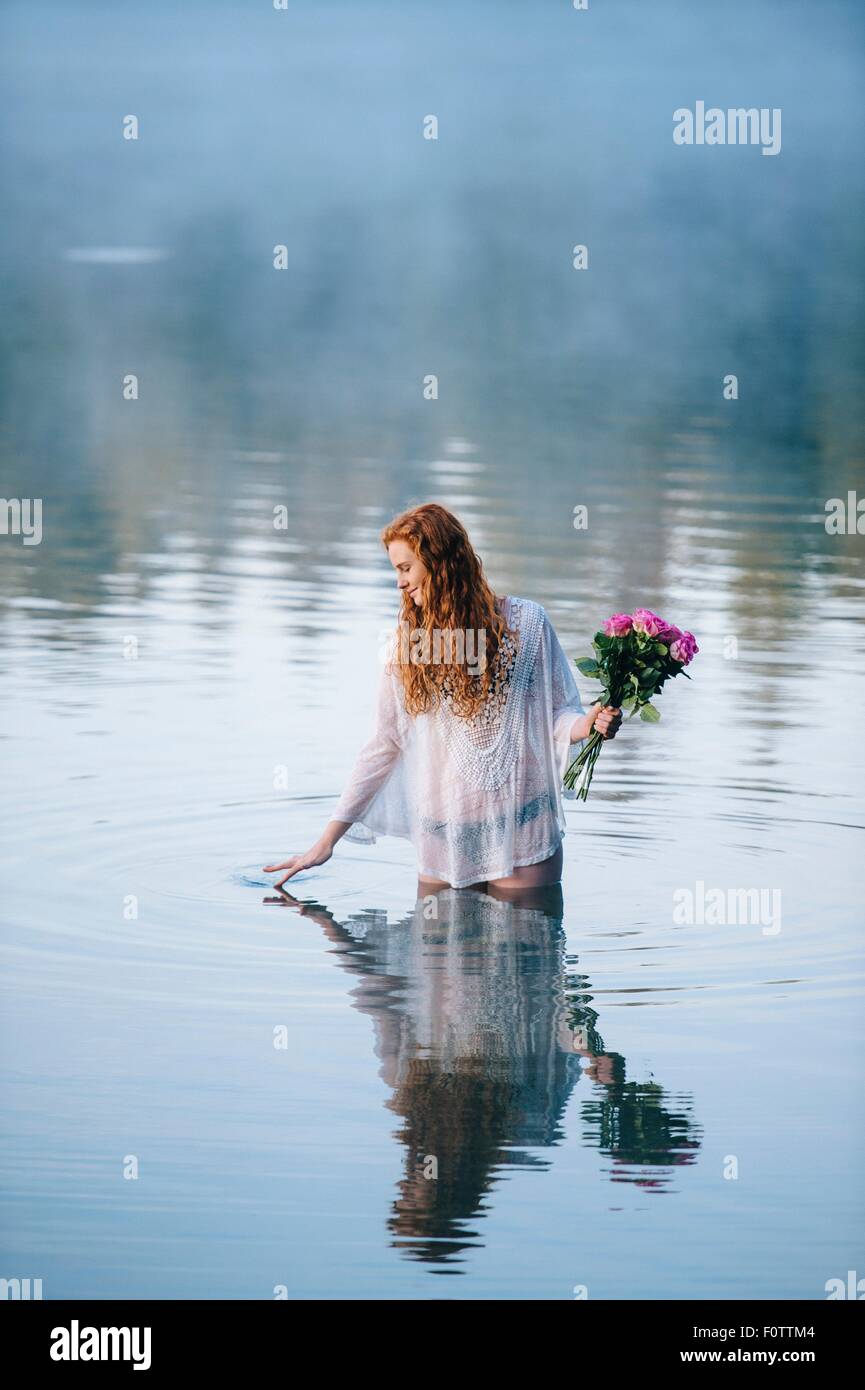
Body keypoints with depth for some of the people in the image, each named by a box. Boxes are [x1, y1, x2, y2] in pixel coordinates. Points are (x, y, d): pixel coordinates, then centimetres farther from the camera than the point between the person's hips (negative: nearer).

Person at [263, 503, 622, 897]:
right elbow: (383, 747, 9)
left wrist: (586, 725, -20)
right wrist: (328, 839, 7)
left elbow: (557, 712, 4)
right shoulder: (407, 644, 6)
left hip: (523, 838, -2)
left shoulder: (526, 621, 0)